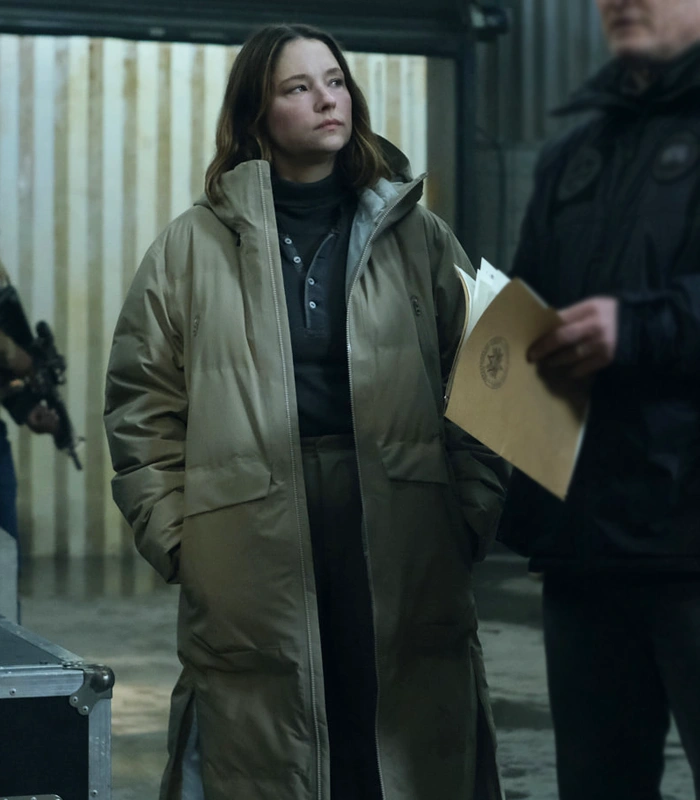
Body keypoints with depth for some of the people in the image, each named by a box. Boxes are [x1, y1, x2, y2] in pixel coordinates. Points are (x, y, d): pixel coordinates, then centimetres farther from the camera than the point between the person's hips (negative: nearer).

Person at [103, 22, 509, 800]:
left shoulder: (419, 238, 12)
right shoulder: (192, 248, 7)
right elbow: (142, 406, 6)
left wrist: (470, 516, 0)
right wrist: (175, 536, -2)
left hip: (403, 551, 1)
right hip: (252, 555, -1)